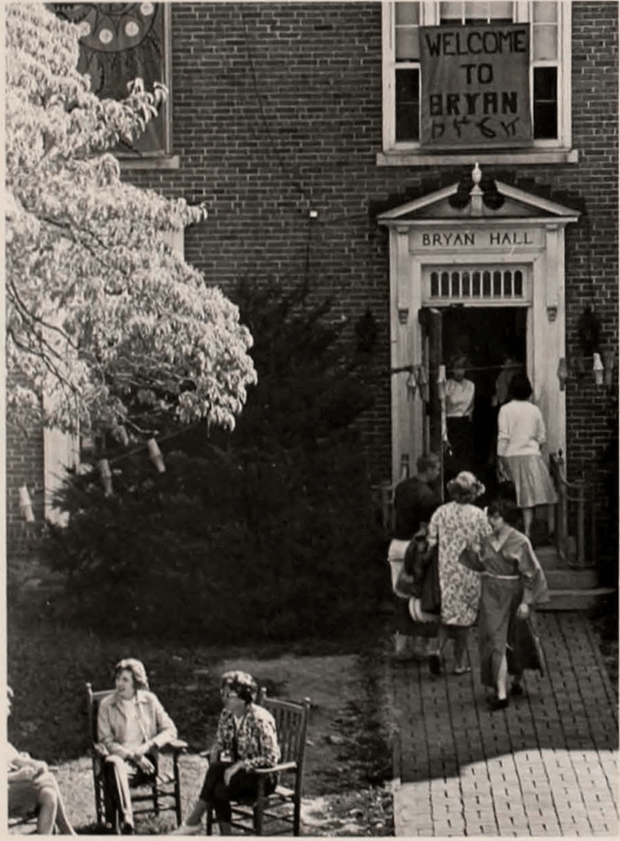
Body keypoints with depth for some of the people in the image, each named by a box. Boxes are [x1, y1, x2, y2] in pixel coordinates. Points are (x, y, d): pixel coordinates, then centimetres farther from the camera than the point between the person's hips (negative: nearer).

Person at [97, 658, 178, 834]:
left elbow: (170, 730, 8)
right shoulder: (106, 705, 9)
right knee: (112, 763, -40)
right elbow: (106, 741, 2)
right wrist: (132, 755, -12)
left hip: (146, 760, -1)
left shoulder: (150, 700, 11)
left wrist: (146, 747, -8)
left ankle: (112, 821, -38)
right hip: (120, 757, 1)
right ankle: (126, 821, -49)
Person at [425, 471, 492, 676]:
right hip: (469, 572, -2)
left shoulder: (440, 512, -3)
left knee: (449, 612, 14)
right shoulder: (478, 515, -9)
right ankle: (460, 663, 15)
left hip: (446, 569, 2)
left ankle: (438, 649, -9)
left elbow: (430, 542, -1)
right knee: (464, 614, 10)